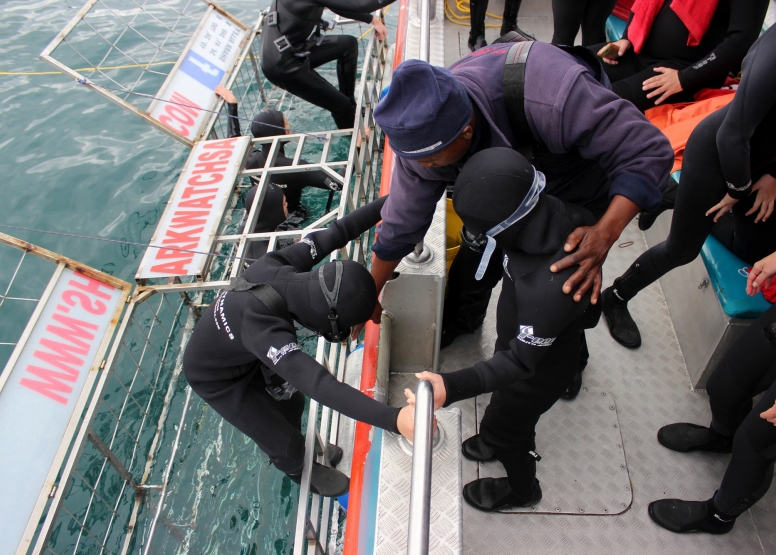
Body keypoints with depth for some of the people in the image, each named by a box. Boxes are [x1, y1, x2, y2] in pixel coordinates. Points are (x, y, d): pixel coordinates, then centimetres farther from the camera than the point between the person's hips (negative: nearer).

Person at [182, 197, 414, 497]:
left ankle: (301, 449, 58)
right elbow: (317, 383, -57)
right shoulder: (261, 326, -47)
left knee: (290, 401, 25)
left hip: (246, 353, 6)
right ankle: (303, 472, 46)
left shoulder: (278, 264, -29)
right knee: (285, 442, 11)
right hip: (217, 377, -6)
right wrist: (393, 419, -65)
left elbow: (336, 232, -17)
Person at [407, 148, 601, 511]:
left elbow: (522, 360, -36)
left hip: (541, 366, -7)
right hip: (518, 336, 7)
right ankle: (516, 443, 66)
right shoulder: (550, 212, -25)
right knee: (509, 403, 33)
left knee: (501, 423, 21)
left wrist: (451, 387, -46)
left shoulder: (550, 286, -48)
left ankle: (521, 489, 53)